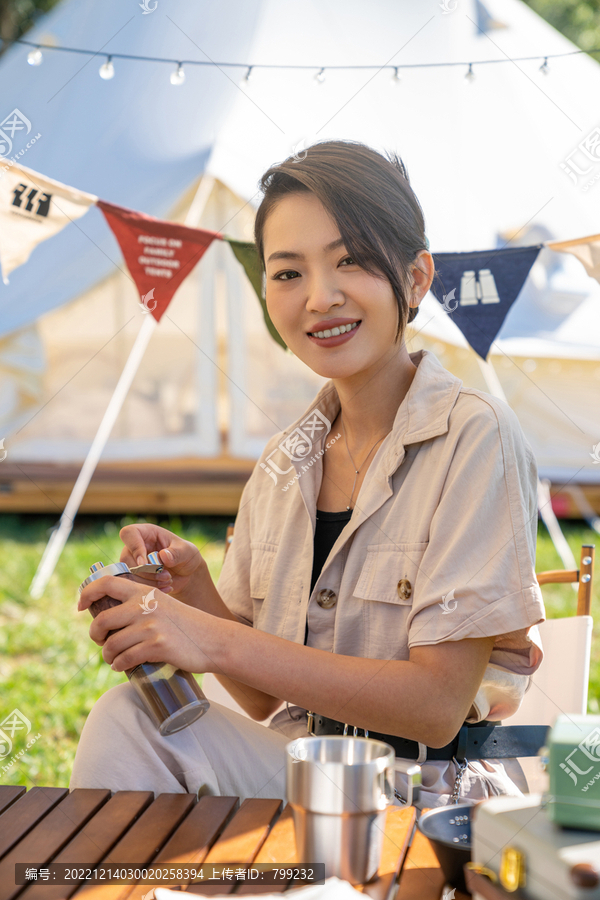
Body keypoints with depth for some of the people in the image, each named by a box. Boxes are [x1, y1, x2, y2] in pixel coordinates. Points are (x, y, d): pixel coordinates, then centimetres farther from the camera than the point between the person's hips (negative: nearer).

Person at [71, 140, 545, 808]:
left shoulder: (474, 436, -12)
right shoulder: (282, 465, 6)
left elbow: (439, 705, -17)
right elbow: (267, 701, 8)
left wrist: (218, 641, -22)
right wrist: (196, 593, -11)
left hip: (430, 799, -5)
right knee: (126, 714, -23)